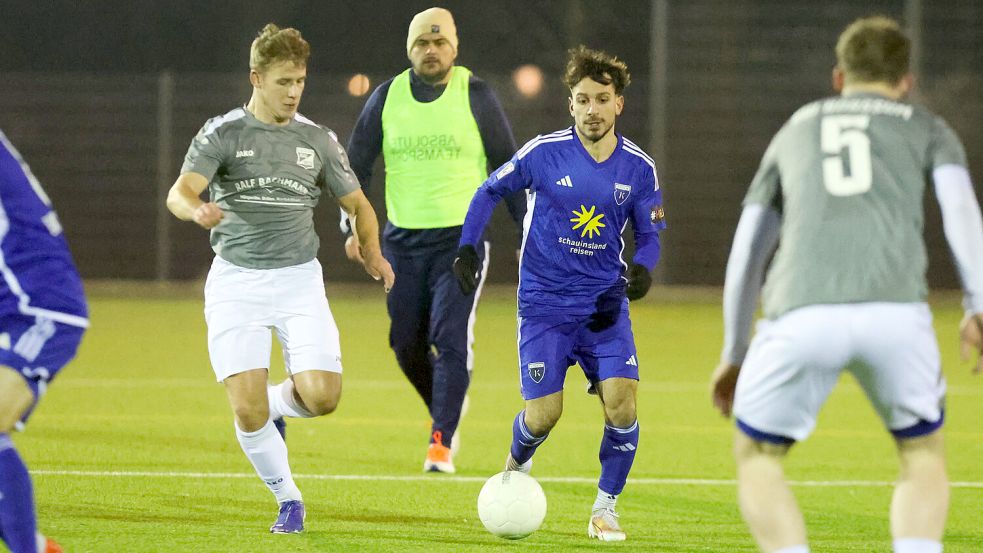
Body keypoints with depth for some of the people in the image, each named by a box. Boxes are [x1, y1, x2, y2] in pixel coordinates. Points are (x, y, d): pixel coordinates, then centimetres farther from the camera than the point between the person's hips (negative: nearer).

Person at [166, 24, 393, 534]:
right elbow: (179, 193, -19)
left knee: (322, 397, -15)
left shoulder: (317, 140, 6)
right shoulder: (223, 133, -4)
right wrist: (197, 210, -39)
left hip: (299, 280, 2)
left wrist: (372, 252, 6)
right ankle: (288, 501, 11)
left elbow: (357, 205, 19)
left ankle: (275, 404, 21)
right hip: (236, 281, -2)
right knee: (247, 412, -11)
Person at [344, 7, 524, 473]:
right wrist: (352, 227, -6)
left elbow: (507, 166, 4)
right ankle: (446, 410, 34)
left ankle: (441, 443, -14)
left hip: (462, 238, -3)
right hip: (402, 239, 3)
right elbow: (356, 164, 7)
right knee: (407, 345, 7)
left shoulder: (475, 96, -3)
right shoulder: (387, 97, 3)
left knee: (450, 338, -16)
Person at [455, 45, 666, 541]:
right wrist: (467, 247, -3)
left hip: (605, 305, 2)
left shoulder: (638, 168, -2)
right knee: (543, 415, -7)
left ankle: (605, 508, 5)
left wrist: (641, 268, -13)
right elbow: (491, 190, 6)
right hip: (545, 304, -2)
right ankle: (516, 469, 30)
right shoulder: (544, 152, -9)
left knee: (621, 406, -15)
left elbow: (648, 234, 8)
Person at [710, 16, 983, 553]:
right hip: (896, 310, 0)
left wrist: (733, 356, 43)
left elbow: (746, 251, 34)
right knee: (923, 456, 22)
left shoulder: (796, 130, 33)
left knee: (757, 458, 20)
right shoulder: (927, 129, 27)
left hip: (803, 313, 1)